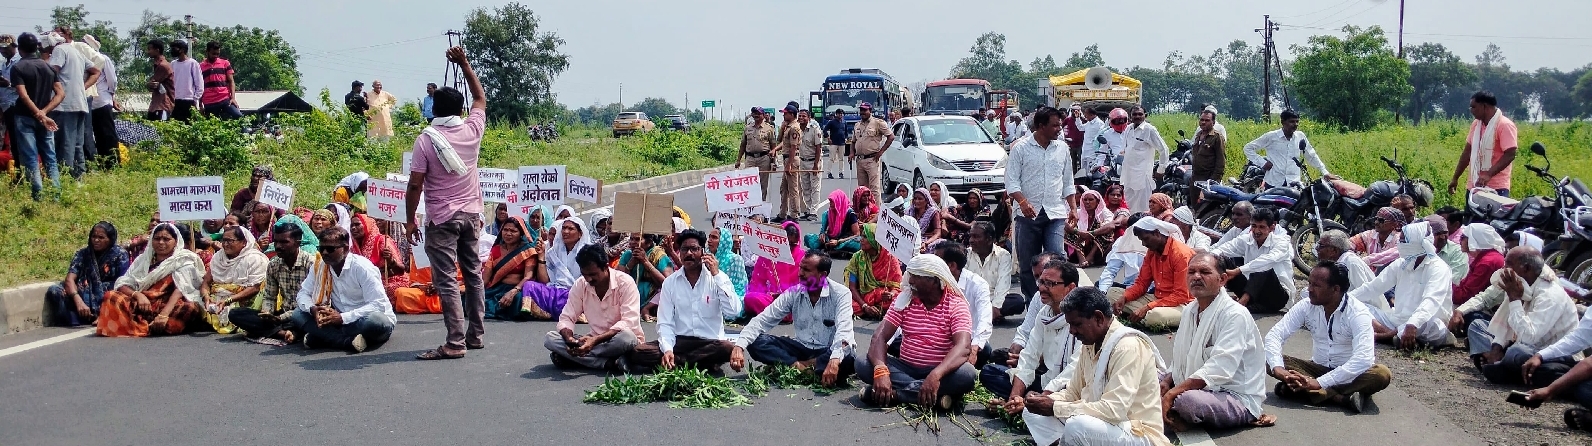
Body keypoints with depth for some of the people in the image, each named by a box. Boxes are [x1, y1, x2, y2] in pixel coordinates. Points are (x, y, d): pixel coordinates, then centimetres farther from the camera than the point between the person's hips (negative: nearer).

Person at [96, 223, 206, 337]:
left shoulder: (183, 261, 6)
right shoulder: (143, 259, 18)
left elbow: (181, 289, -10)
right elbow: (123, 284, 8)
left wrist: (164, 315, -27)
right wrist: (138, 295, -15)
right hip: (140, 307, 3)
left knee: (190, 308, -34)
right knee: (111, 297, -19)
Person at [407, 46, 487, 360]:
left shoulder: (425, 139, -11)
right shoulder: (472, 129, 0)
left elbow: (415, 185, -12)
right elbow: (481, 98, 20)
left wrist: (409, 220, -3)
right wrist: (464, 63, 23)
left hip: (442, 218, -5)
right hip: (471, 214, 5)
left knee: (446, 280, -6)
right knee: (473, 273, 14)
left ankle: (455, 343, -10)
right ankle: (475, 335, 18)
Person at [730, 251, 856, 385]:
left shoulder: (841, 294, -14)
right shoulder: (793, 293, -3)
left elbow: (844, 330, -29)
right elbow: (762, 320, -8)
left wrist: (834, 361, -49)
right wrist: (739, 346, -25)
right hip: (802, 348, 4)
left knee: (847, 359, -39)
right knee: (756, 342, -16)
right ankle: (799, 367, -28)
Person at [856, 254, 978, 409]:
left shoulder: (956, 305, -9)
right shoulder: (904, 300, 1)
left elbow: (962, 347, -25)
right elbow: (880, 337, -9)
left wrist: (935, 375, -43)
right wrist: (881, 370, -31)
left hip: (939, 371, -3)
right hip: (905, 368, 3)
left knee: (967, 374, -35)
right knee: (862, 364, -22)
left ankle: (894, 393, -30)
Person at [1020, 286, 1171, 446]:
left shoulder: (1128, 346, -21)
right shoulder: (1089, 344, 6)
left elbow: (1114, 410, -29)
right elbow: (1074, 392, 15)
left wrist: (1055, 408, -25)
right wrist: (1046, 399, -7)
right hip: (1103, 425, 9)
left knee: (1077, 426, -34)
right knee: (1034, 413, 3)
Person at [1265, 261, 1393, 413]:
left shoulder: (1358, 313, -20)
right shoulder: (1306, 306, -8)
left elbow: (1363, 359, -33)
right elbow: (1274, 334, -13)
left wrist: (1318, 383, -40)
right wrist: (1277, 368, -34)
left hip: (1349, 375, -4)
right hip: (1318, 368, 4)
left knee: (1382, 374, -33)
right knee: (1270, 361, -20)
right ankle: (1340, 398, -30)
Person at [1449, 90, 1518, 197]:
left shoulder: (1505, 125, -10)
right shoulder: (1476, 124, 13)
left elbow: (1510, 155, -17)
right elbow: (1467, 152, 19)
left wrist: (1489, 174, -27)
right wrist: (1455, 178, 18)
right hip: (1474, 186, 7)